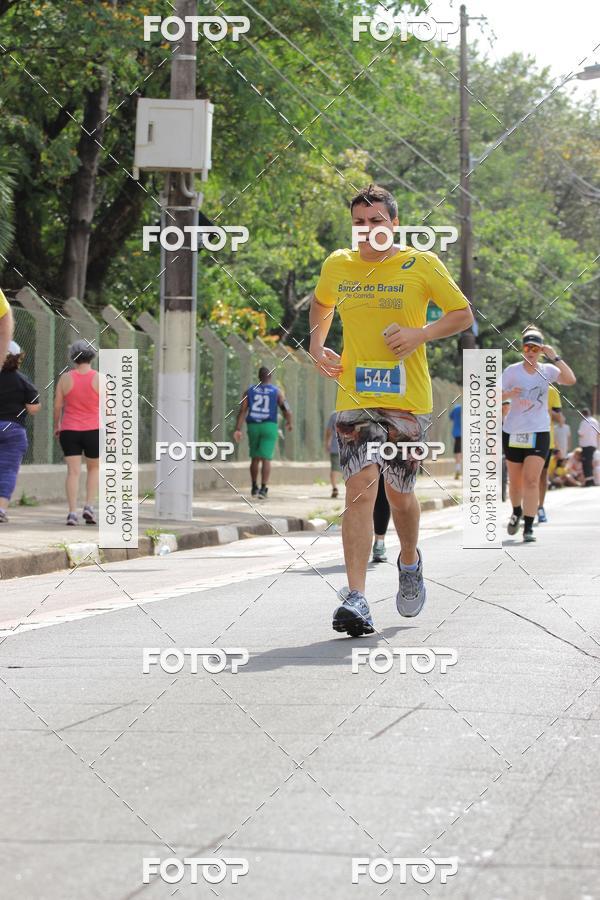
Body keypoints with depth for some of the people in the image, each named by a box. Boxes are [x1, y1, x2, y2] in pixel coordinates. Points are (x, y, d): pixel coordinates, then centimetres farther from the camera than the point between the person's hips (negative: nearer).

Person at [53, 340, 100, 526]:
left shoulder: (65, 378, -1)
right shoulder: (99, 379, -4)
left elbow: (57, 406, 3)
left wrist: (56, 426, 17)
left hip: (69, 431, 1)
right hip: (93, 430, -1)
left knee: (73, 471, 1)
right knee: (94, 468, 18)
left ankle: (72, 512, -8)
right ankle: (89, 506, 5)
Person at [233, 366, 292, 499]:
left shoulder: (249, 391, 6)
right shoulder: (277, 391, 1)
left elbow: (242, 411, -2)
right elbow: (286, 410, -4)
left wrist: (238, 429, -5)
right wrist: (289, 423, 15)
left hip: (253, 426, 2)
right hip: (269, 427, -2)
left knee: (255, 458, 17)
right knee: (266, 458, -6)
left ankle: (254, 487, 23)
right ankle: (263, 488, -17)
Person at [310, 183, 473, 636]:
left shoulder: (422, 265, -1)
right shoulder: (337, 265, 9)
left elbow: (464, 314, 4)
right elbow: (322, 303, 30)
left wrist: (421, 333, -12)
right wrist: (317, 346, 14)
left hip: (408, 399, -1)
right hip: (355, 398, 1)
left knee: (399, 492, 7)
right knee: (359, 488, -15)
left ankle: (410, 560, 40)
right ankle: (356, 599, -20)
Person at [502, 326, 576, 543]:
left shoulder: (547, 370, 1)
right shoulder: (512, 371, -1)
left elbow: (570, 380, -15)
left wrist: (555, 357, -18)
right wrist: (508, 394, -25)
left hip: (539, 433, -1)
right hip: (513, 433, 1)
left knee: (531, 479, -13)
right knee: (515, 480, 11)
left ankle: (528, 527, -12)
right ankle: (517, 512, 40)